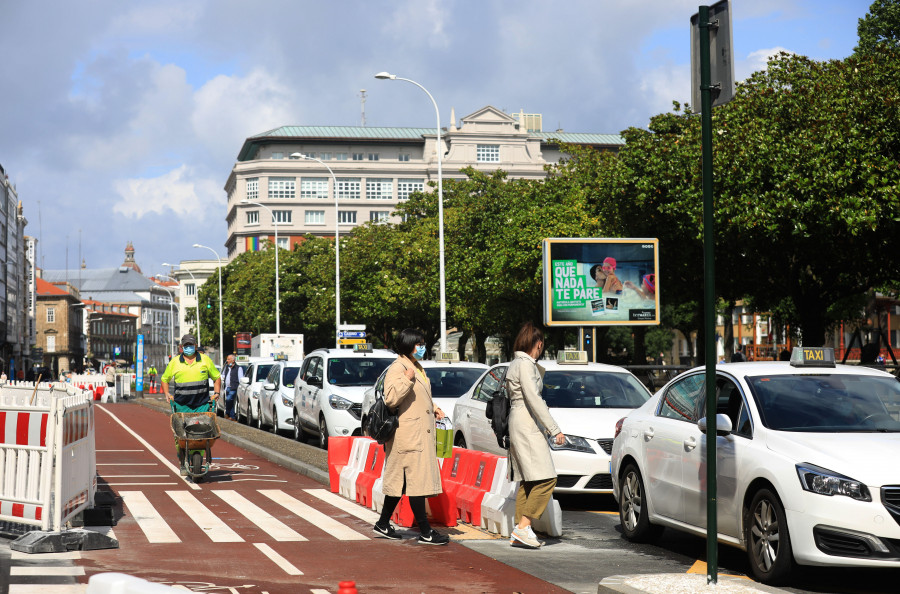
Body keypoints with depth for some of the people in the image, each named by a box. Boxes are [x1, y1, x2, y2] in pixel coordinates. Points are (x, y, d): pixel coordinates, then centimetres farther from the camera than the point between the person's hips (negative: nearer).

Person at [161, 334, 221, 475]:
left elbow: (217, 377, 18)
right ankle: (183, 465, 8)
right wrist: (167, 394, 8)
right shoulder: (175, 362, 8)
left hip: (202, 405, 0)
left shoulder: (205, 360, 8)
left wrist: (216, 393, 7)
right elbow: (164, 379, 21)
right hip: (181, 406, 0)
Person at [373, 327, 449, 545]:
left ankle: (383, 524, 23)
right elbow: (391, 399, -24)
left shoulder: (417, 368, 20)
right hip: (408, 435, -10)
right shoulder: (397, 368, -12)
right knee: (417, 481, -8)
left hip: (421, 434, 10)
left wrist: (433, 409, 18)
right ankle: (425, 532, -5)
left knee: (400, 481, 14)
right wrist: (407, 379, -32)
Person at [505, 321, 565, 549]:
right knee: (545, 478, -13)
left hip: (521, 425, 10)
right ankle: (524, 526, -15)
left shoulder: (517, 364, 17)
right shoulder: (525, 364, -13)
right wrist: (554, 429, -20)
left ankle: (518, 534, 7)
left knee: (529, 480, 8)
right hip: (527, 425, -10)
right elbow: (533, 399, -19)